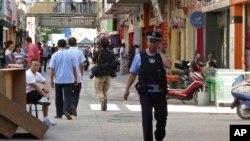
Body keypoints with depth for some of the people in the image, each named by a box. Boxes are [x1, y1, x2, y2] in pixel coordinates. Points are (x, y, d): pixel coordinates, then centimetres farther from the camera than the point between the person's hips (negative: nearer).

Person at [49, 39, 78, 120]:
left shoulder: (55, 55, -4)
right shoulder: (70, 54, -2)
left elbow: (52, 69, -4)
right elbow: (74, 68, 2)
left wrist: (51, 80, 3)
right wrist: (75, 79, 11)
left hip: (58, 80, 1)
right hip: (69, 79, 0)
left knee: (59, 97, 14)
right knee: (68, 96, -2)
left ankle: (59, 114, 19)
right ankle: (67, 110, -23)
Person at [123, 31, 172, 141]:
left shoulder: (163, 55, 3)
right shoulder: (140, 56, 3)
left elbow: (168, 65, -19)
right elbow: (133, 73, 6)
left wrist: (161, 52, -11)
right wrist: (127, 89, 4)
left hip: (160, 93, 1)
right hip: (145, 93, -1)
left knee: (162, 117, 11)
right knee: (147, 118, -4)